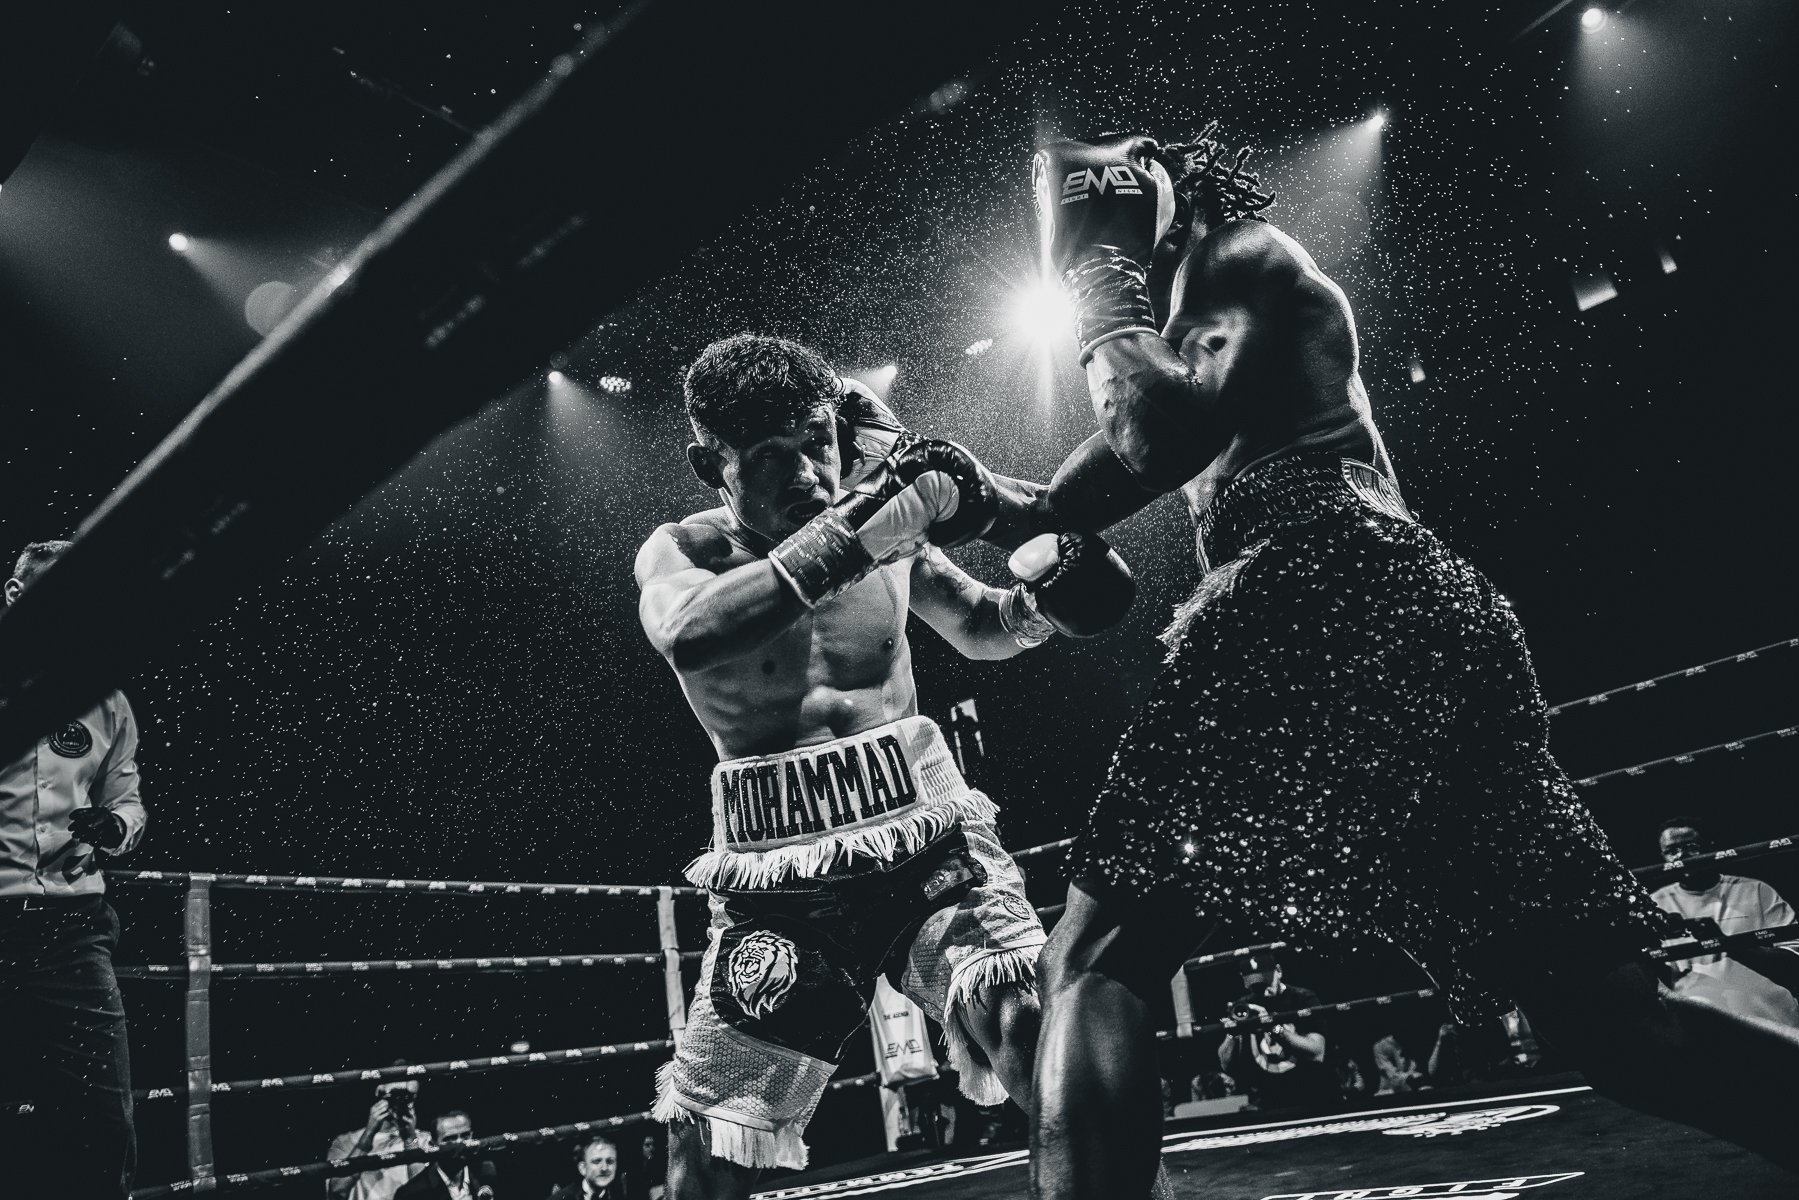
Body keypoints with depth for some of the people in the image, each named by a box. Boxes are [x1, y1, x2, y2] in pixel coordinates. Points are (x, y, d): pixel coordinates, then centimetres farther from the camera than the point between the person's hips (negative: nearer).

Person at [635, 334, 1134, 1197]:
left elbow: (981, 630, 22)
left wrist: (1042, 598, -1)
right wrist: (851, 532, -34)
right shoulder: (681, 552, -2)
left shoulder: (887, 528, 3)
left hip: (928, 841, 1)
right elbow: (688, 638, -28)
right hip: (781, 882, 0)